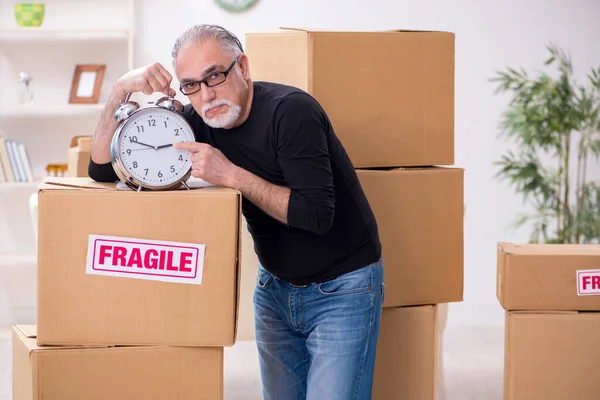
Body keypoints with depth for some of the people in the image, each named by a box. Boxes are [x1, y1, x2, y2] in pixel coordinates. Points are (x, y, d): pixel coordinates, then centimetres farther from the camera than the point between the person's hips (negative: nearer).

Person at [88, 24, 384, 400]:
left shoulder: (290, 110, -23)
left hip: (342, 287, -6)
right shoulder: (199, 122, -5)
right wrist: (121, 90, -18)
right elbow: (103, 168, -4)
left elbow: (316, 214, -30)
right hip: (276, 285, 6)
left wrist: (230, 175, -29)